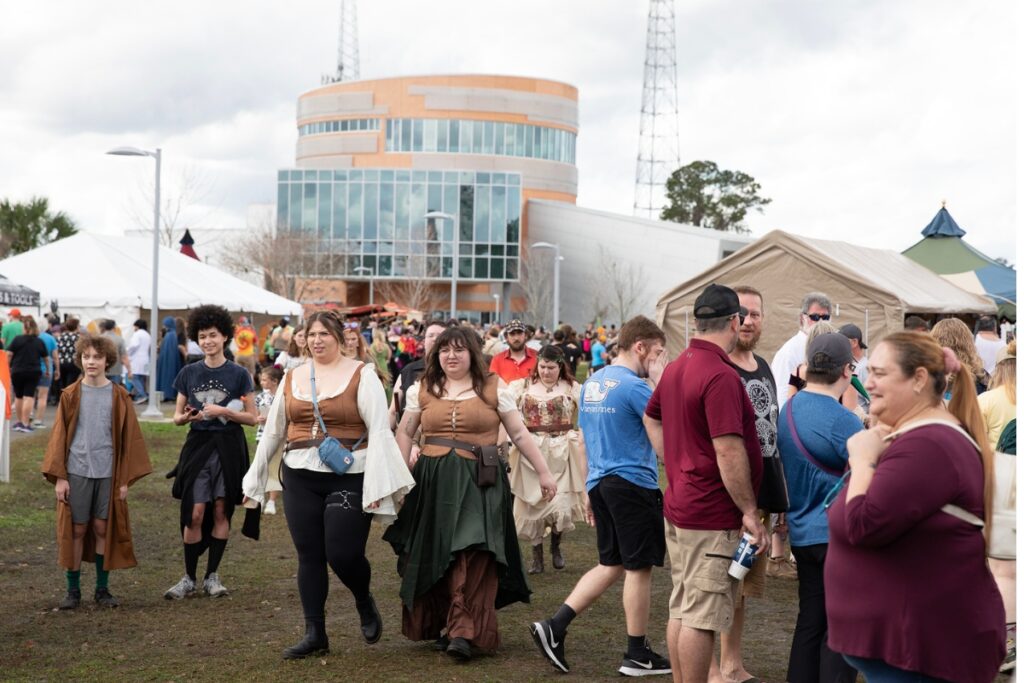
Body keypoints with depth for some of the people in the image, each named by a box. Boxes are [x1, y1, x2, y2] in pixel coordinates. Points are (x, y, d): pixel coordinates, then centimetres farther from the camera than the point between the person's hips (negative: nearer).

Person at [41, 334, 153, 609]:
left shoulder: (119, 396, 2)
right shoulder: (70, 395, 2)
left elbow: (129, 439, 3)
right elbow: (60, 436, 3)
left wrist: (125, 479, -1)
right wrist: (59, 477, -3)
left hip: (108, 473, 0)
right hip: (76, 472, 0)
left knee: (104, 529, 3)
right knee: (76, 530, 3)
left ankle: (102, 588, 14)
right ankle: (73, 590, 12)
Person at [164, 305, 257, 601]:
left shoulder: (239, 374, 0)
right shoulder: (189, 373, 6)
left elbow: (252, 417, 1)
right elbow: (177, 416, 10)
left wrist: (224, 412, -14)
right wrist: (186, 417, -12)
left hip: (228, 447, -1)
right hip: (198, 445, 1)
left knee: (220, 511, 3)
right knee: (194, 515, -5)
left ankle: (212, 576, 13)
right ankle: (189, 578, 6)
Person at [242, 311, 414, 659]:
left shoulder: (361, 375, -2)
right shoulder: (292, 378, 11)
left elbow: (379, 430, -8)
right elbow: (273, 431, 18)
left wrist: (377, 485, -15)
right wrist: (255, 478, 18)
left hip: (349, 477, -4)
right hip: (301, 478, 4)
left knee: (343, 554, -8)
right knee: (309, 556, 5)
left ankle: (365, 603, 24)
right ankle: (314, 633, 14)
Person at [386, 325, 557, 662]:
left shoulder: (493, 388, 4)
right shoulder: (423, 389, 9)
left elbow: (520, 434, 6)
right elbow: (405, 433, 16)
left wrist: (544, 473, 5)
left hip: (479, 482, -3)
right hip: (433, 482, 3)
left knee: (473, 553, -15)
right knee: (434, 558, 7)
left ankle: (464, 632, -14)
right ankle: (440, 625, 22)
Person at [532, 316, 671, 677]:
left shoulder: (592, 383, 11)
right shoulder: (634, 386, -15)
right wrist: (660, 379, -6)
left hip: (601, 483, 8)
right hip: (633, 484, -8)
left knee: (611, 565, 15)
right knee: (639, 568, 3)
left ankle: (554, 626, 5)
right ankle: (636, 655, 11)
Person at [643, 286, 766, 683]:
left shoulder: (676, 368, 10)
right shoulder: (721, 375, -19)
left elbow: (652, 418, 25)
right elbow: (728, 451, -23)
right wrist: (750, 512, -17)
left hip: (678, 507, 10)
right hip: (713, 517, -10)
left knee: (681, 611, 15)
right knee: (703, 617, -3)